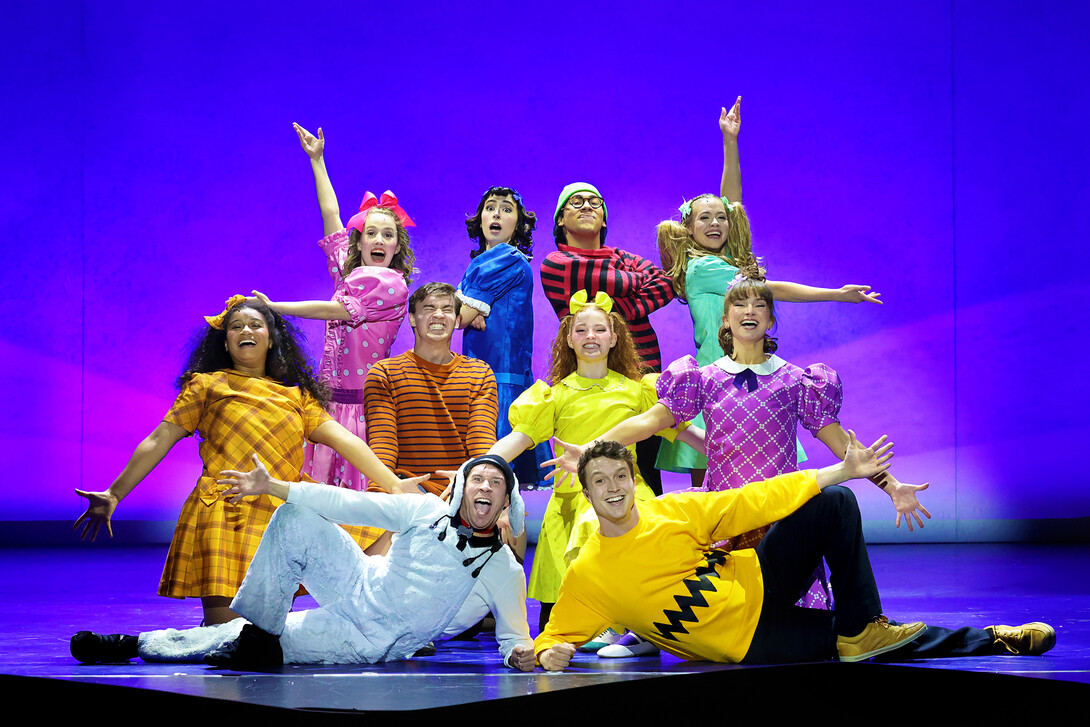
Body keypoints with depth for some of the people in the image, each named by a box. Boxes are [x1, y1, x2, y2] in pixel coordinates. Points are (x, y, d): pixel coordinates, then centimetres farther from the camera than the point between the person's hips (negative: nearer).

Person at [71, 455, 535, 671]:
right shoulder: (426, 511, -2)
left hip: (368, 644, -3)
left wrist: (522, 653, -31)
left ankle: (140, 645, -10)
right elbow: (349, 504, -5)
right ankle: (256, 631, -13)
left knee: (265, 645, -16)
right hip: (357, 591, 3)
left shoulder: (505, 570, -8)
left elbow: (514, 636, -4)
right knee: (296, 520, -16)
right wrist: (272, 487, -12)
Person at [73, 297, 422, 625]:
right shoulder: (207, 386, 12)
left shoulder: (298, 397, 20)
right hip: (223, 519, -3)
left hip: (280, 522, 3)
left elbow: (344, 440, 10)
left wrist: (397, 488, -1)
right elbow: (158, 441, 7)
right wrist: (114, 495, -2)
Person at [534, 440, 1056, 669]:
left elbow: (754, 501, -3)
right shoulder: (586, 576, -10)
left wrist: (844, 471, -7)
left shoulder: (675, 511, -4)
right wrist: (551, 653, -29)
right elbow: (556, 635, -3)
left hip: (761, 586, 3)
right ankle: (988, 643, -1)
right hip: (751, 642, -3)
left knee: (835, 502, -14)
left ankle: (861, 630, -7)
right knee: (844, 640, -15)